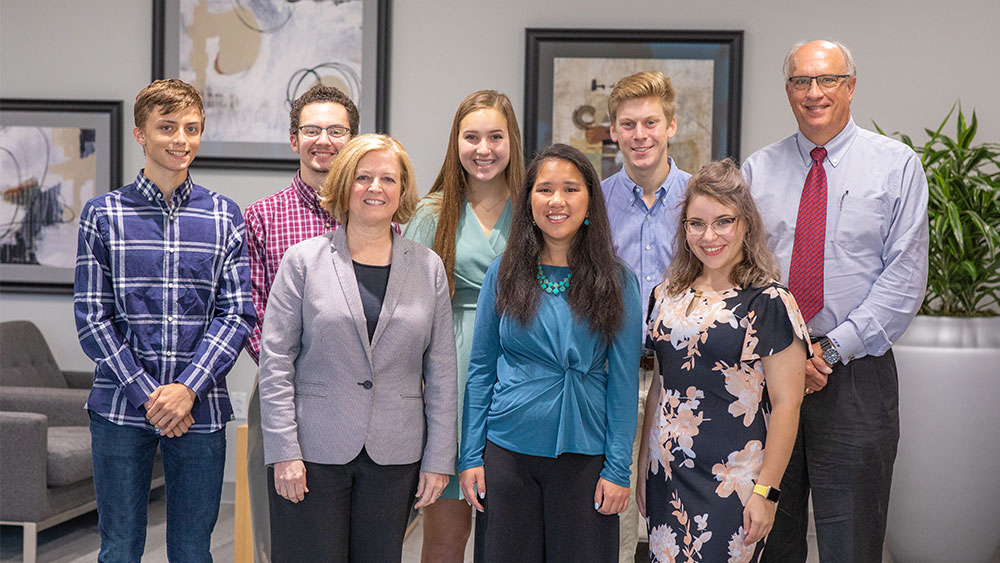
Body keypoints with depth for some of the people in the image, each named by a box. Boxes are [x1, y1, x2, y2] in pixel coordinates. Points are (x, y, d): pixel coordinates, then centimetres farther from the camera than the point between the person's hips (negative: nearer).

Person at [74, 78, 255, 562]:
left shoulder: (224, 216, 6)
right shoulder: (104, 214, 2)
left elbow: (236, 314, 0)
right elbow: (92, 319, -1)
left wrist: (188, 387, -12)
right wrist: (147, 395, -10)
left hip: (200, 410, 1)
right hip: (120, 409, -1)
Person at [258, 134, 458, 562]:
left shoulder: (429, 268, 8)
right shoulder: (304, 260, 1)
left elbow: (441, 372, 7)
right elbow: (275, 361, -2)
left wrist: (438, 459, 3)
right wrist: (284, 451, -8)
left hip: (393, 458, 2)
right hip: (314, 452, -2)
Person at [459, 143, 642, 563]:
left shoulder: (617, 281, -1)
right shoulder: (503, 274, 2)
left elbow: (623, 381, -2)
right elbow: (481, 370, 5)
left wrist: (618, 468, -6)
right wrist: (471, 455, 2)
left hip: (584, 456, -1)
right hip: (509, 450, 1)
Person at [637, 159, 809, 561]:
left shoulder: (770, 303, -9)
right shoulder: (668, 295, 9)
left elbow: (786, 404, -11)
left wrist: (766, 491, -14)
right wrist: (642, 467, 14)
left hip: (732, 482, -5)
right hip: (666, 474, 5)